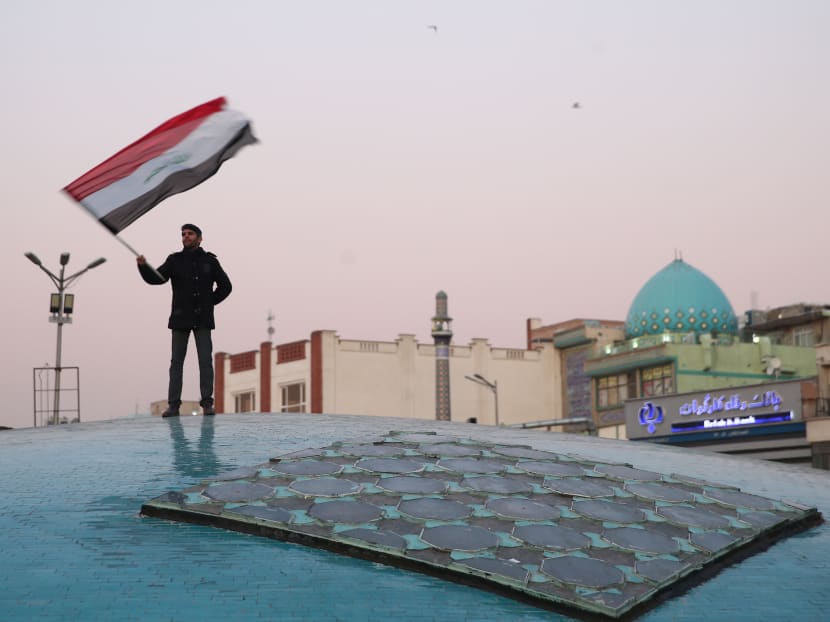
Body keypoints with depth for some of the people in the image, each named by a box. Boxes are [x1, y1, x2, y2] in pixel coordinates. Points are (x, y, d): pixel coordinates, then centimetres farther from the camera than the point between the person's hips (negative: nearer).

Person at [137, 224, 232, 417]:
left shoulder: (209, 261, 7)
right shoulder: (175, 260, 6)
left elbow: (225, 286, 13)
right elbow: (156, 278, -7)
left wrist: (209, 302, 6)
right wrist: (143, 266, -24)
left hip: (202, 319, 0)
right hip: (180, 318, 0)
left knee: (205, 360, -4)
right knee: (176, 361, 0)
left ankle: (207, 403, -1)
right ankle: (173, 405, -1)